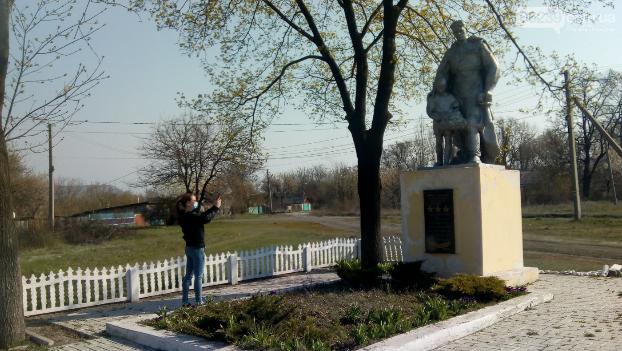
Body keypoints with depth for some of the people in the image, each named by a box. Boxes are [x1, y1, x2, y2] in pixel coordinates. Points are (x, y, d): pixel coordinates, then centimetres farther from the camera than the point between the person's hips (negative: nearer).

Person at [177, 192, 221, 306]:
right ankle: (198, 301, 4)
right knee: (198, 276, -1)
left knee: (188, 275, 13)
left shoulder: (186, 215, 8)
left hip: (189, 248, 9)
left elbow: (202, 215, 13)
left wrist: (214, 207, 4)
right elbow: (206, 218, -33)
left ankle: (185, 301, 17)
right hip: (197, 248, -9)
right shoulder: (191, 216, -21)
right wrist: (216, 208, -20)